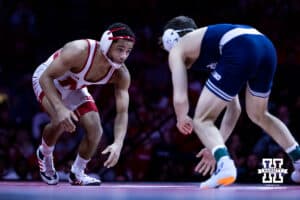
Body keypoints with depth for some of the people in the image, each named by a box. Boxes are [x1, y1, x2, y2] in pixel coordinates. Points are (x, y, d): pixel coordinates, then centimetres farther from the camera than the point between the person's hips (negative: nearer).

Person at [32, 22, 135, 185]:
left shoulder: (121, 74, -24)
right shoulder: (79, 51, -40)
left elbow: (122, 112, -23)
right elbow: (46, 77, -35)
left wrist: (118, 143, -40)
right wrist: (60, 108, -50)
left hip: (75, 88, 5)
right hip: (47, 80, -5)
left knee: (95, 130, -9)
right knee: (61, 121, -30)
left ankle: (77, 173, 15)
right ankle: (44, 154, 1)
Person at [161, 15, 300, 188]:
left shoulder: (177, 49, 22)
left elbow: (180, 99, 10)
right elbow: (233, 107, 41)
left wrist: (182, 120, 33)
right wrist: (217, 145, 45)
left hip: (240, 54, -7)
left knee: (202, 120, 4)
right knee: (259, 116, 33)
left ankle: (225, 165, -21)